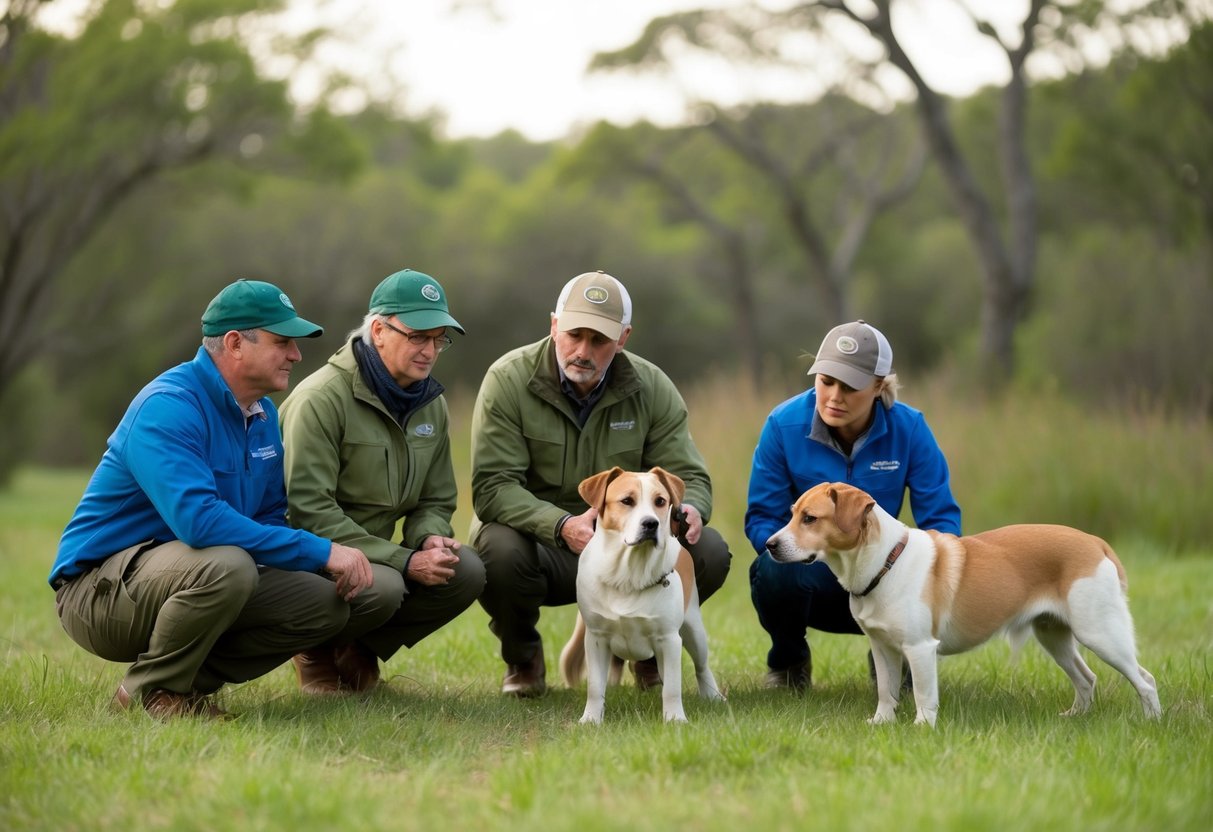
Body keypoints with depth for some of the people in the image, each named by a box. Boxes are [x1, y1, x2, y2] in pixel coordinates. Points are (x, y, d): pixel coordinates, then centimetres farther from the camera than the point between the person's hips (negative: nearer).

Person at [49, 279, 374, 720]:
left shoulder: (263, 415, 8)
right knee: (227, 564, -37)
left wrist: (332, 565, -6)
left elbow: (270, 518, 16)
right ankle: (150, 691, -12)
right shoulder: (168, 406, -21)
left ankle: (185, 679, 4)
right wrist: (320, 551, -31)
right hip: (98, 591, -9)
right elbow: (197, 517, -35)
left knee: (326, 604, -5)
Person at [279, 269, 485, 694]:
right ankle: (317, 651, -1)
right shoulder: (322, 398, -18)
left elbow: (435, 502, 14)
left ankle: (357, 651, 3)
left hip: (373, 557, 7)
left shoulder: (431, 404, 7)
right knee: (383, 588, -35)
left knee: (466, 571, -17)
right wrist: (404, 561, -26)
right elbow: (308, 510, -24)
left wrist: (431, 538, -13)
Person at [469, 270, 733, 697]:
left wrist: (689, 509, -29)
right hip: (538, 541, -3)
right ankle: (522, 656, -1)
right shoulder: (508, 379, -14)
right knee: (499, 550, -37)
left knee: (709, 552, -22)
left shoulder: (651, 387, -3)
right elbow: (492, 486, -21)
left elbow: (688, 475, -1)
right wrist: (562, 526, -39)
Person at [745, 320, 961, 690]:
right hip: (810, 571, -1)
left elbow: (941, 518, -7)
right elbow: (761, 518, -9)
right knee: (778, 570, -37)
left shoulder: (908, 428, -11)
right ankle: (788, 661, 1)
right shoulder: (784, 424, -14)